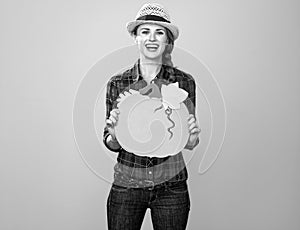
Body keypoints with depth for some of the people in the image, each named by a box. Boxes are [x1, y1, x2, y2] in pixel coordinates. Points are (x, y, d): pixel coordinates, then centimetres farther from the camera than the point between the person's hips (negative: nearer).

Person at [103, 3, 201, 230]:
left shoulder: (184, 82, -4)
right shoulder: (117, 83, -4)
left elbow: (188, 143, 5)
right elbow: (112, 144, 3)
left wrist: (192, 138, -16)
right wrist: (113, 136, -18)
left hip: (171, 186, 1)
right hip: (126, 186, 0)